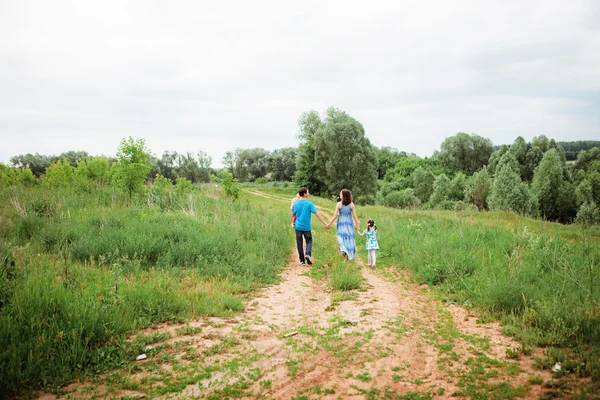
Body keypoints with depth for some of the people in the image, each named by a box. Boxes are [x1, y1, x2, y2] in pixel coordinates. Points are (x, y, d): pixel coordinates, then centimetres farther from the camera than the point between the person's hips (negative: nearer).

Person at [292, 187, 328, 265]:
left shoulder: (296, 204, -2)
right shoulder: (309, 204, -9)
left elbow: (293, 214, 9)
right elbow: (317, 214, -13)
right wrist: (325, 224, -11)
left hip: (298, 226, 2)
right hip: (306, 227, -2)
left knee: (299, 243, 8)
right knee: (309, 241, 14)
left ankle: (302, 260, 11)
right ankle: (308, 254, -11)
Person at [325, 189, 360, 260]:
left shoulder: (339, 204, -10)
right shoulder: (352, 204, -3)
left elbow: (335, 216, -9)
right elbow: (354, 216, -2)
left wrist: (329, 224, 0)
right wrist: (358, 225, 6)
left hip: (341, 223, -2)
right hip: (349, 223, 2)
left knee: (342, 238, 8)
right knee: (349, 238, 11)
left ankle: (344, 250, -16)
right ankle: (349, 255, 13)